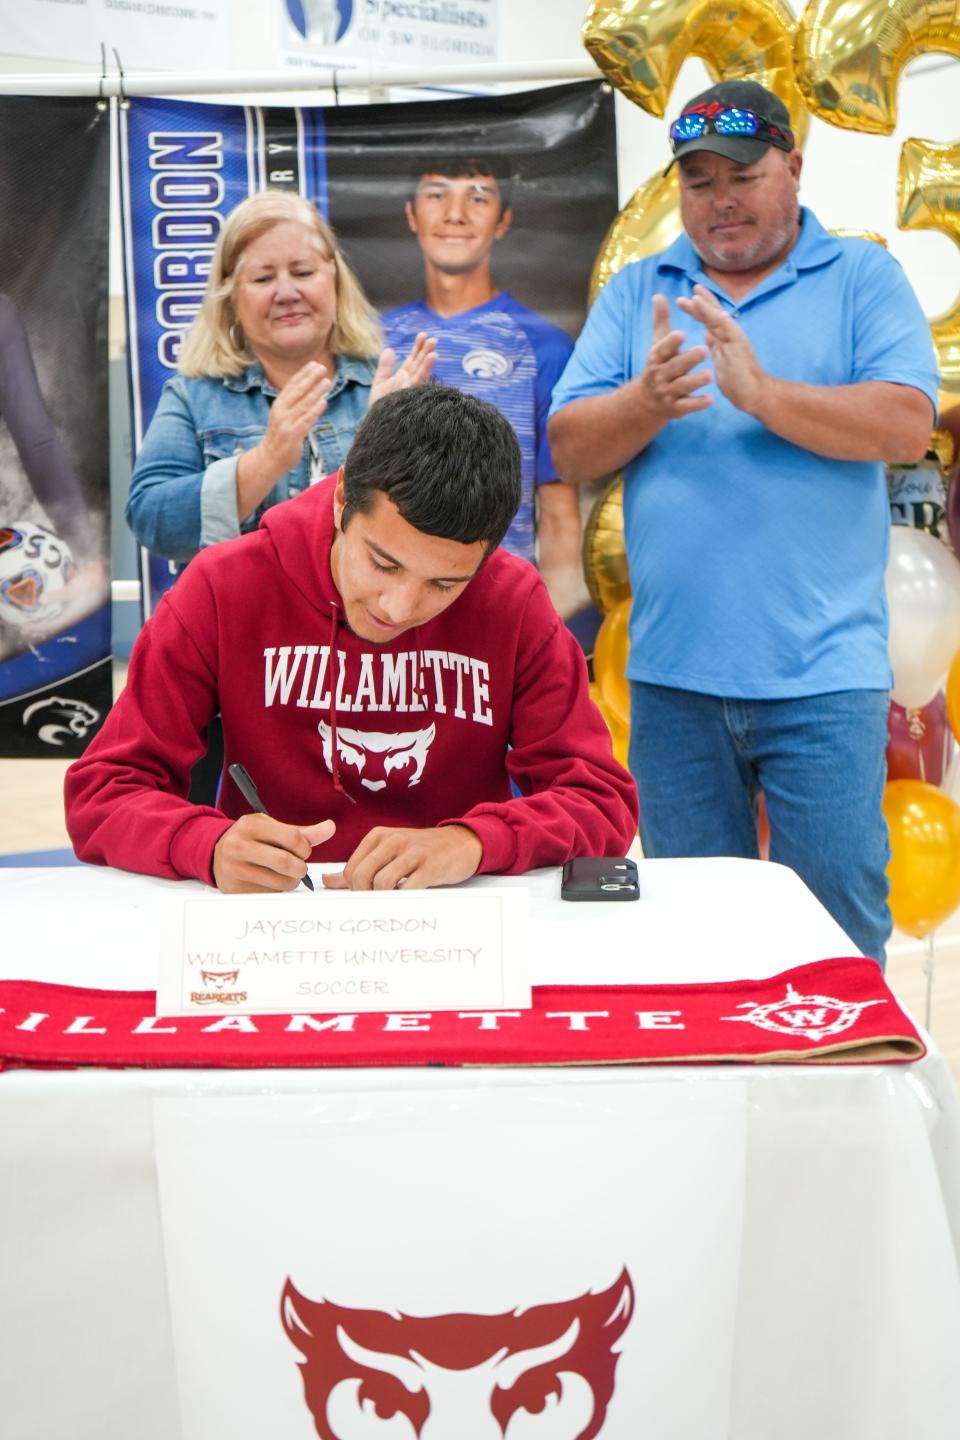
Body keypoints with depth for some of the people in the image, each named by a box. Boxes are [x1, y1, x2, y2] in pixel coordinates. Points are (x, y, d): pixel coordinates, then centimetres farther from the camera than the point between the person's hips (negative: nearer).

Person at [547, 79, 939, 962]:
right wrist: (647, 400, -15)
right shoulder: (635, 293, 12)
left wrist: (763, 393, -18)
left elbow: (907, 424, -9)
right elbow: (571, 451, 4)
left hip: (823, 673, -2)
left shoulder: (863, 278, 6)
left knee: (836, 928, 2)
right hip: (673, 674, 3)